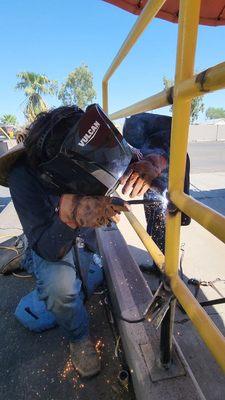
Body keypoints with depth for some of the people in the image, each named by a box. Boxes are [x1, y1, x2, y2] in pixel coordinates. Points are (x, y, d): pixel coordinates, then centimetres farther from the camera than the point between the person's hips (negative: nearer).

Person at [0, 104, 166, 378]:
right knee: (58, 288, -28)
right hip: (52, 233, -4)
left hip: (92, 224, 5)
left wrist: (149, 165, -44)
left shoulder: (96, 149, -30)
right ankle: (79, 337, 7)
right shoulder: (23, 178, -36)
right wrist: (70, 212, -54)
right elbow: (49, 250, -33)